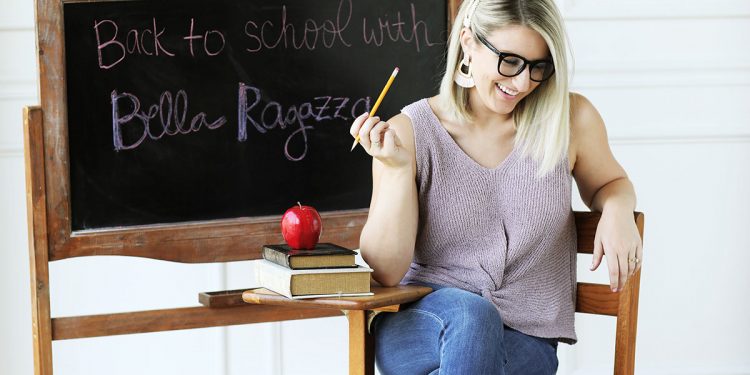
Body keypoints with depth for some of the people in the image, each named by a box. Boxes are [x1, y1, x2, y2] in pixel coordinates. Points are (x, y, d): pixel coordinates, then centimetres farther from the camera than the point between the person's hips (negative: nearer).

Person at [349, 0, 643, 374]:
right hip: (419, 324, 1)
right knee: (470, 314, -34)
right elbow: (386, 273, -7)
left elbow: (609, 183, 21)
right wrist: (398, 170, -19)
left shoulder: (571, 120, -1)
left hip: (526, 338, 0)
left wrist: (617, 210, -3)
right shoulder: (409, 133, -4)